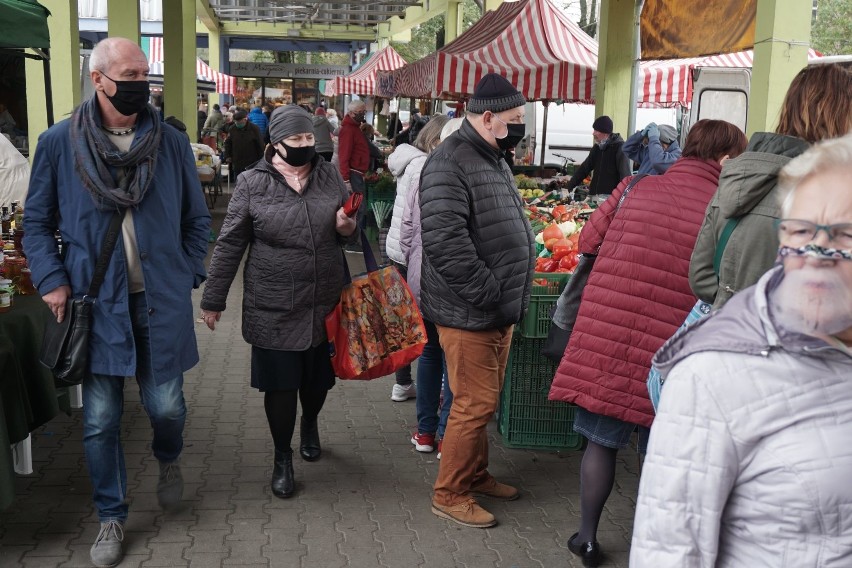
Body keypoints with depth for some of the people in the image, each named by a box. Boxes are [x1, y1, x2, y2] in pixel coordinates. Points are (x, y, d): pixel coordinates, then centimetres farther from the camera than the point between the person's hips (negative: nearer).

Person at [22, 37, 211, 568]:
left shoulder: (170, 142, 0)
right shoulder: (59, 143, -3)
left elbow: (197, 219, 9)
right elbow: (37, 222, 5)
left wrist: (187, 276, 2)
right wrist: (52, 280, -6)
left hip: (160, 302, 1)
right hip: (96, 303, 0)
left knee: (166, 405, 7)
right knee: (100, 420, 6)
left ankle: (169, 460, 43)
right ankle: (112, 517, 26)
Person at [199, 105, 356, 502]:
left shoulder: (330, 176, 3)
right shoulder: (253, 183, -6)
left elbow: (352, 226, 17)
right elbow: (230, 243, -2)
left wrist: (348, 227, -8)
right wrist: (213, 299, -1)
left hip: (325, 303, 3)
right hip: (274, 308, -3)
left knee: (317, 377, 16)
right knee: (280, 384, 4)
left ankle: (310, 424, 48)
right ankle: (282, 457, 25)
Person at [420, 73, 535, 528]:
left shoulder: (492, 160, 15)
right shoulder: (450, 162, -17)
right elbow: (444, 240, -27)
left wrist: (510, 298, 18)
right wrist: (488, 295, -23)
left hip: (499, 311, 9)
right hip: (470, 314, -9)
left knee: (484, 401, 19)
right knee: (475, 404, -2)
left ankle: (476, 474, 35)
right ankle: (449, 494, 14)